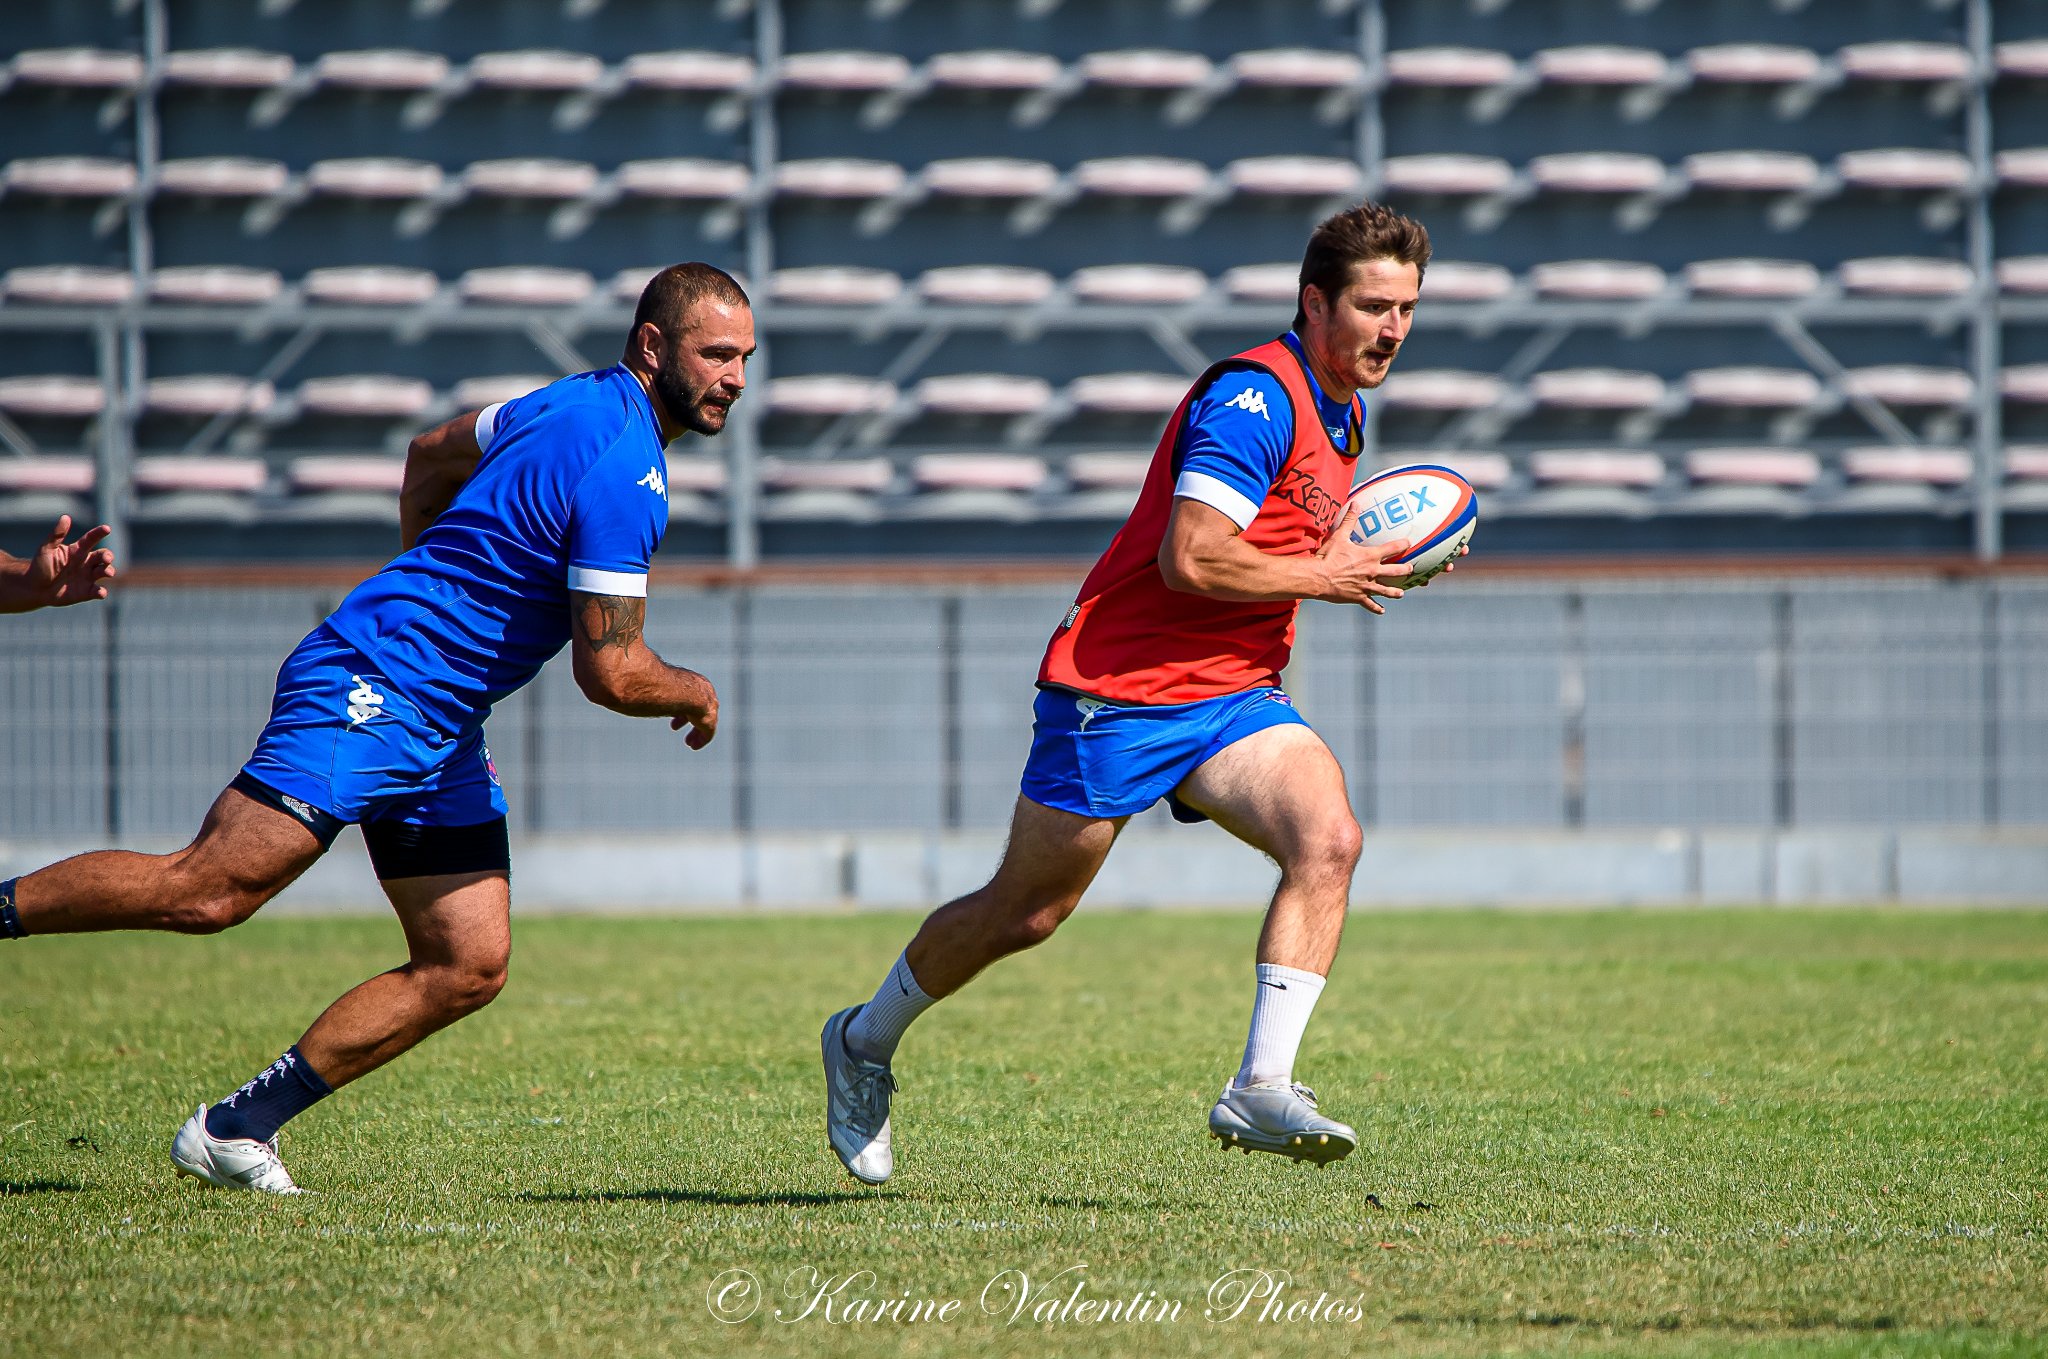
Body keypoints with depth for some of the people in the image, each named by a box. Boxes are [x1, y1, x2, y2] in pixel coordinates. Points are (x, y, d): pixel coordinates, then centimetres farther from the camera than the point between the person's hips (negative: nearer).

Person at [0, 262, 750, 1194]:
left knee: (470, 966, 1)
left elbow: (431, 454, 31)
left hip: (438, 731, 10)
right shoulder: (625, 471, -16)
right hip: (373, 688, -10)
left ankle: (236, 1130, 4)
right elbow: (611, 674, -17)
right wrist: (695, 694, 3)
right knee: (212, 888, -21)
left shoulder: (578, 403, 14)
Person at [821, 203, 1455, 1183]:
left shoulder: (1339, 411, 12)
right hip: (1119, 688, -7)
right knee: (1025, 913, 5)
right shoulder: (1254, 396, -18)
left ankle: (1260, 1091, -23)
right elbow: (1190, 559, -27)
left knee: (1327, 839, -20)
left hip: (1230, 695, 7)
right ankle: (865, 1044, 30)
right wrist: (1322, 575, -16)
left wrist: (1362, 553, 10)